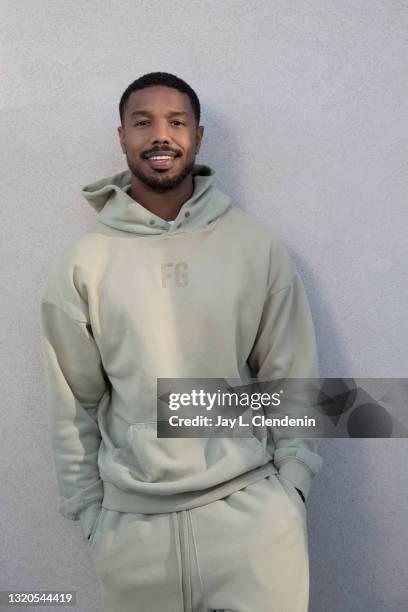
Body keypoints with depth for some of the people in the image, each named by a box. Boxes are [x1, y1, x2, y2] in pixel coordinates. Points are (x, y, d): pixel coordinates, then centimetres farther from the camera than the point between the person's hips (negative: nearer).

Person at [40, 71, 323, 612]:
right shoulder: (81, 263, -2)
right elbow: (74, 403, 2)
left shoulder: (258, 246, -2)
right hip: (130, 520, 1)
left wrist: (292, 481, -2)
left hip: (252, 507, 0)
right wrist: (86, 509, 3)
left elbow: (290, 377, 1)